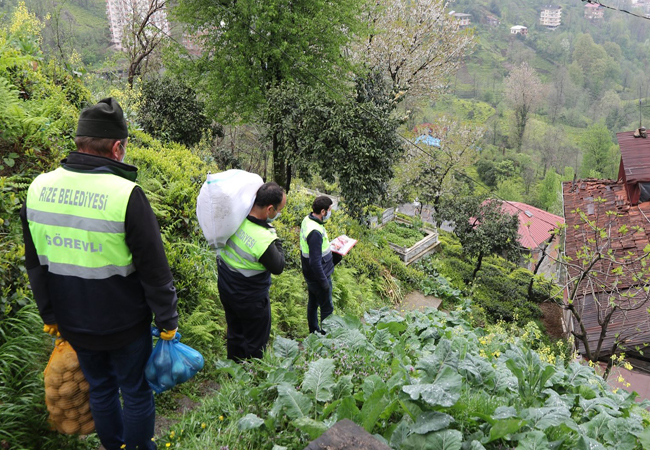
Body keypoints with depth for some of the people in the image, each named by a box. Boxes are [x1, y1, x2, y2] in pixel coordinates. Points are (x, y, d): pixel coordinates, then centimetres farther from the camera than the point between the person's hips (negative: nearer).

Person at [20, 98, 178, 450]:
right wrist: (167, 321, -7)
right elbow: (154, 270, -20)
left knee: (100, 388, 24)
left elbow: (34, 264, 5)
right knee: (135, 392, 15)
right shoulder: (126, 195, -24)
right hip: (124, 327, -5)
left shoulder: (38, 188, -5)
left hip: (74, 325, 6)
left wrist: (50, 315, 17)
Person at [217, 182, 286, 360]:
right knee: (256, 341, 15)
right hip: (251, 299, -7)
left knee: (235, 334, 27)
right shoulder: (264, 239, -34)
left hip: (226, 290, 8)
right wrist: (276, 241, -10)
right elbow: (278, 268, -18)